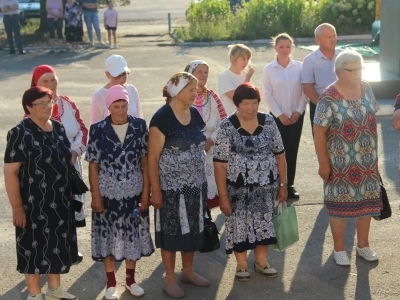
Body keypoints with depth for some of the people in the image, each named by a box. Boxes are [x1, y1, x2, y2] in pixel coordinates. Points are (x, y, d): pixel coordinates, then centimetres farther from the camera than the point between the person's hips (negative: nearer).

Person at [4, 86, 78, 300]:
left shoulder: (59, 129, 5)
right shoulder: (20, 133, -15)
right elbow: (10, 172, -17)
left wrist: (69, 194, 14)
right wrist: (17, 207, -19)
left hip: (60, 201, 6)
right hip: (34, 204, -6)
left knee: (57, 245, 17)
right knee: (35, 248, 7)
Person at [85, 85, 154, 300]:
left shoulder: (139, 126, -3)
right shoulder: (98, 130, -8)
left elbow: (145, 161, 0)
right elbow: (93, 166, -5)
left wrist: (146, 191, -3)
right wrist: (95, 195, -7)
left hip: (134, 193, 2)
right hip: (108, 194, -2)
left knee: (133, 235, 13)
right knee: (109, 237, 8)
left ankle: (130, 279, 31)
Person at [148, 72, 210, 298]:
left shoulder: (195, 114, 4)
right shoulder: (162, 118, -16)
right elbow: (153, 157, -14)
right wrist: (156, 189, -15)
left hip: (196, 184, 7)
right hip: (171, 187, -6)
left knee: (192, 229, 17)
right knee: (171, 232, 6)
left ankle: (188, 271, 35)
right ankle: (170, 279, 20)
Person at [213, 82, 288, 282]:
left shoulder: (268, 122, -1)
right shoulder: (227, 127, -12)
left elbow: (279, 154, 6)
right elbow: (220, 164, -12)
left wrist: (283, 184, 6)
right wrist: (223, 196, -13)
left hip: (266, 185, 3)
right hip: (239, 188, -3)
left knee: (264, 221, 15)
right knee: (240, 223, 8)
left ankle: (261, 261, 34)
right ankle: (241, 264, 28)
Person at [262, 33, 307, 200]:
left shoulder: (299, 67, 0)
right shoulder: (268, 69, -3)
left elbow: (304, 92, 0)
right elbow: (267, 95, -4)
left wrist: (298, 111, -8)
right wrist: (279, 114, -9)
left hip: (296, 116, 1)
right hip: (277, 116, -1)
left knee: (292, 151, 6)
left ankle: (290, 185, 15)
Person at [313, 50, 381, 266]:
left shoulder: (366, 89, -1)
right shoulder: (329, 99, -20)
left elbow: (371, 119, 11)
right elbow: (319, 133, -16)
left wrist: (374, 154, 12)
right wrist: (324, 164, -14)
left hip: (367, 160, 6)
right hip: (341, 163, -5)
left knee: (366, 201, 14)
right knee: (340, 204, 8)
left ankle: (363, 244, 32)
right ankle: (339, 248, 25)